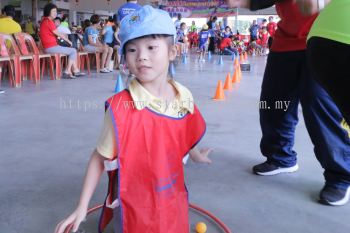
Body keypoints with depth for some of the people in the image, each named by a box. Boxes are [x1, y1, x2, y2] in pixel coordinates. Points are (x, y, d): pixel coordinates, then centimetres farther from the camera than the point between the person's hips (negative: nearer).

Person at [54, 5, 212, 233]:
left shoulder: (184, 98, -9)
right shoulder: (120, 106, -22)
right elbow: (100, 158, -13)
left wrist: (197, 155, 28)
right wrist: (82, 207, -12)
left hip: (174, 201, 4)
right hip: (133, 208, -4)